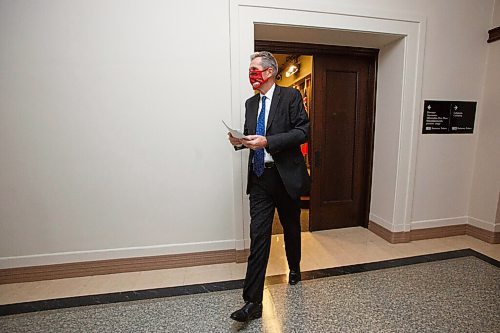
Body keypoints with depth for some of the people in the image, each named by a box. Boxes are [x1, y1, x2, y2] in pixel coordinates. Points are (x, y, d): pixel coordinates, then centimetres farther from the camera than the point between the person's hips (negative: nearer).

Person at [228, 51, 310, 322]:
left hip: (285, 176, -3)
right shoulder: (251, 103, 14)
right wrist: (240, 141, -3)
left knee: (291, 228, 18)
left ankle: (294, 269, 47)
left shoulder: (291, 96, -3)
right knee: (258, 236, -1)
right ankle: (253, 302, 10)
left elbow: (303, 132, -13)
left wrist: (267, 142, -22)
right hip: (259, 178, 3)